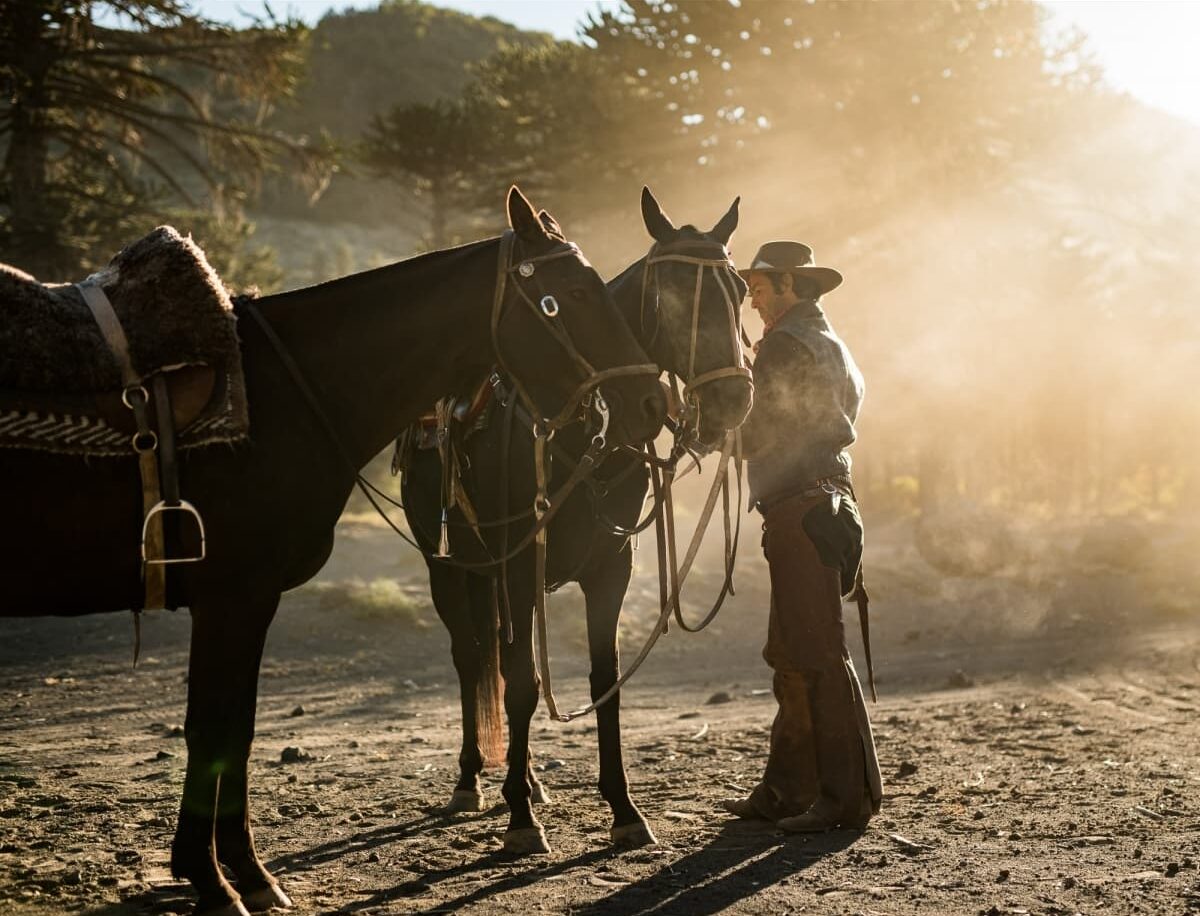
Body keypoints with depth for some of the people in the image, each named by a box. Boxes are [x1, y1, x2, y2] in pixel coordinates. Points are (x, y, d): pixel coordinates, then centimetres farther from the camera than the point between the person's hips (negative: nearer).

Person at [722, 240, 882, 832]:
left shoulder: (783, 347, -11)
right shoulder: (832, 347, 19)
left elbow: (756, 437, -13)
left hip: (799, 510, -10)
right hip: (828, 501, 10)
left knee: (814, 655, -8)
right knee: (791, 655, 14)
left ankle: (847, 797, -6)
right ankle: (787, 789, 20)